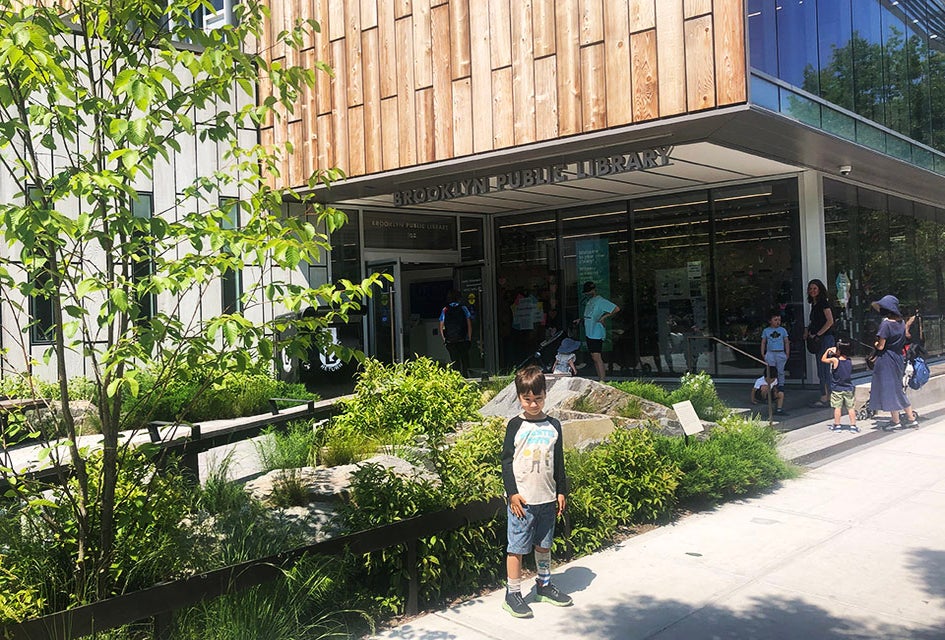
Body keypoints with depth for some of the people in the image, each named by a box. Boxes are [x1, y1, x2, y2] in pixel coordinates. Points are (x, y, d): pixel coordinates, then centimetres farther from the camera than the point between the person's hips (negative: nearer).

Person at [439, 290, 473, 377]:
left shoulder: (445, 310, 4)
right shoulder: (463, 309, 2)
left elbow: (441, 328, 3)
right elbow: (469, 325, 0)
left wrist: (444, 339, 10)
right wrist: (469, 338, 5)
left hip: (450, 341, 1)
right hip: (463, 340, -1)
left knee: (454, 361, 5)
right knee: (465, 360, 6)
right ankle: (465, 376, 1)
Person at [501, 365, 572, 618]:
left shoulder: (553, 426, 6)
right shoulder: (515, 425, -4)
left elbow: (559, 462, 12)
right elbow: (506, 461, -4)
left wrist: (561, 492, 11)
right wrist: (512, 492, -10)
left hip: (547, 498, 4)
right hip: (522, 499, -3)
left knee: (543, 544, 16)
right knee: (517, 547, 1)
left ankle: (544, 585, 32)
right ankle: (513, 595, 10)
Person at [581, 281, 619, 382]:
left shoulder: (600, 301, -11)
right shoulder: (589, 301, 16)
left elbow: (616, 309, -17)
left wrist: (604, 317, -15)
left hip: (597, 334, -9)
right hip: (589, 333, 9)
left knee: (597, 358, -15)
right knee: (594, 358, 10)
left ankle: (602, 381, -16)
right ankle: (599, 379, 15)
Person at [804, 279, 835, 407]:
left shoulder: (823, 302, -11)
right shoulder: (814, 304, 16)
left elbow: (830, 321, -19)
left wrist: (817, 334, -16)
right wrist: (807, 331, 9)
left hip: (825, 338, -9)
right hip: (818, 339, 9)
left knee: (823, 369, -8)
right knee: (821, 371, 10)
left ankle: (825, 398, -5)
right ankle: (825, 397, 14)